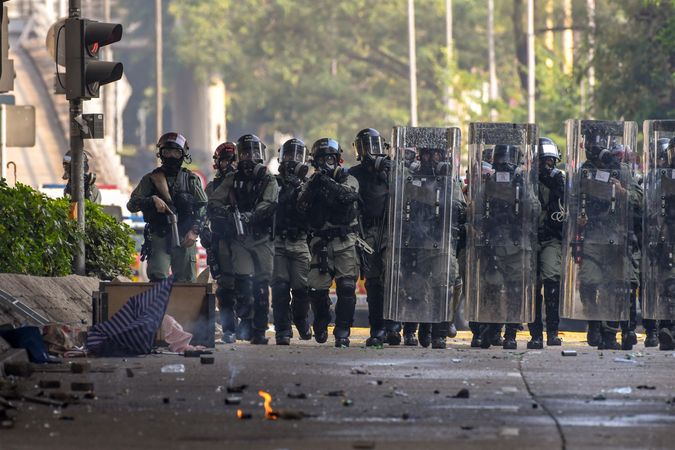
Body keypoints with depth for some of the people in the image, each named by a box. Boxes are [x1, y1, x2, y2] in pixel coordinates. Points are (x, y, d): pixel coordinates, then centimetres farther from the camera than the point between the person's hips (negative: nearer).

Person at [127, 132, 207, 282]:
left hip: (184, 240, 1)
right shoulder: (150, 179, 9)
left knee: (186, 281, 0)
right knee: (157, 276, -17)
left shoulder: (191, 180, 10)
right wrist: (152, 200, -14)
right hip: (159, 238, -1)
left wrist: (194, 231, -8)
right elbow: (132, 204, 3)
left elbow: (203, 208, 7)